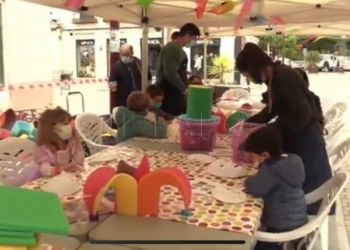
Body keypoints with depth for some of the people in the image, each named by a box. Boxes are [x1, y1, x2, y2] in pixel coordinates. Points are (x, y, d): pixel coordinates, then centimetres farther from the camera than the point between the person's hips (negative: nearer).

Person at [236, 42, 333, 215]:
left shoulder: (284, 77, -24)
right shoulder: (274, 78, 4)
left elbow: (302, 114, -28)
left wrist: (268, 130, -23)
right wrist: (250, 122, 8)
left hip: (304, 140, -9)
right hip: (292, 138, 9)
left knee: (305, 187, 5)